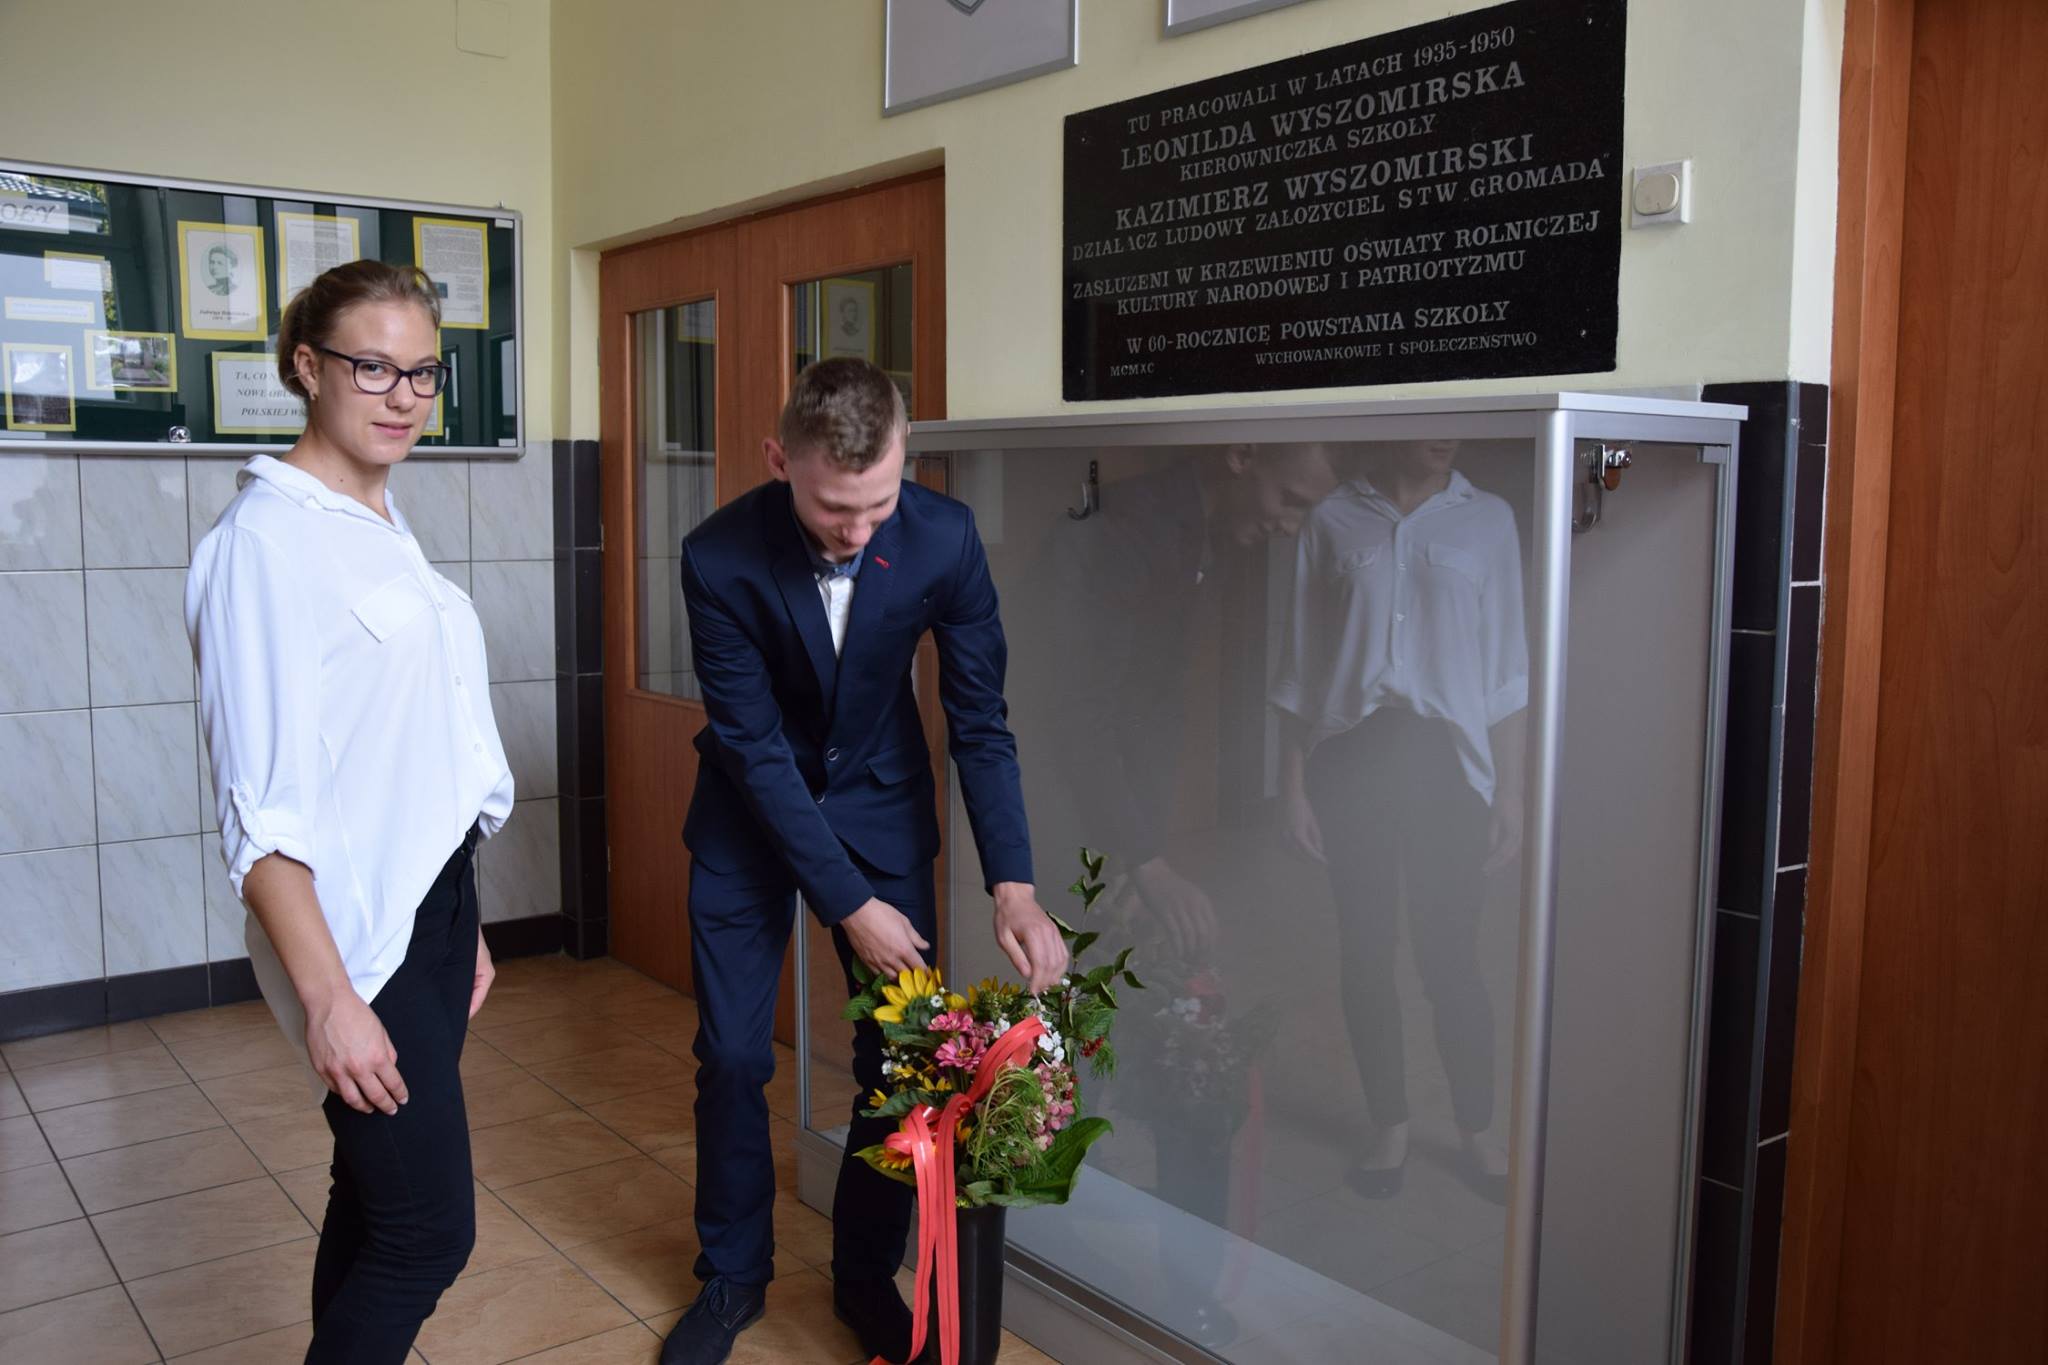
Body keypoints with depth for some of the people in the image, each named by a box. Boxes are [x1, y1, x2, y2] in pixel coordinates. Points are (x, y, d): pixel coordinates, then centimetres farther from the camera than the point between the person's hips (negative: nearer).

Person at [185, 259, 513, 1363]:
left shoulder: (384, 523, 10)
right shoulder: (265, 539, -15)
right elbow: (260, 811, -19)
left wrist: (461, 922, 17)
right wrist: (329, 999, -21)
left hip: (432, 897, 8)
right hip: (352, 924, -8)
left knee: (378, 1195, 18)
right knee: (430, 1227, -2)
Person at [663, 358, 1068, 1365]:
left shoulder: (944, 537, -21)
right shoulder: (719, 558, -25)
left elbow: (979, 720, -14)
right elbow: (755, 746, -20)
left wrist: (1014, 886, -23)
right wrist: (847, 904, -21)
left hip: (879, 803, 1)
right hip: (752, 813, -1)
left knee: (901, 1051, 1)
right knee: (732, 1056, 3)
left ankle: (866, 1275, 24)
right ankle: (732, 1277, 26)